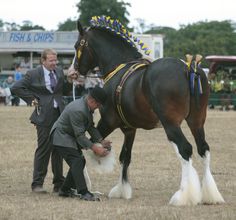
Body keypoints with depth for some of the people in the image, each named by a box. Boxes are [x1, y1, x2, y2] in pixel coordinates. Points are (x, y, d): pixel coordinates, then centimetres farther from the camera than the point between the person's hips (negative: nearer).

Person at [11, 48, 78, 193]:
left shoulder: (59, 72, 9)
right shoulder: (33, 74, -6)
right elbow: (16, 88, -4)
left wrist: (69, 81, 1)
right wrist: (32, 99, -6)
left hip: (60, 115, 5)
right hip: (44, 116, -5)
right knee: (43, 149, -4)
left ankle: (59, 184, 19)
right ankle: (37, 184, 3)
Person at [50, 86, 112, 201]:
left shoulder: (88, 107, 0)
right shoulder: (77, 110, -32)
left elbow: (91, 127, 8)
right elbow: (80, 136, -29)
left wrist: (101, 141, -5)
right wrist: (95, 148, -31)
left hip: (71, 137, 11)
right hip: (61, 137, -11)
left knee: (80, 161, 11)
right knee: (76, 161, -21)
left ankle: (65, 189, 20)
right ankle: (83, 193, -28)